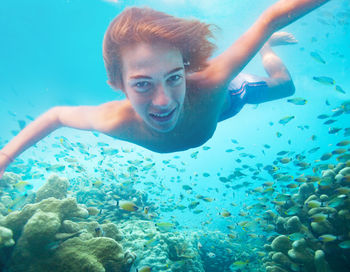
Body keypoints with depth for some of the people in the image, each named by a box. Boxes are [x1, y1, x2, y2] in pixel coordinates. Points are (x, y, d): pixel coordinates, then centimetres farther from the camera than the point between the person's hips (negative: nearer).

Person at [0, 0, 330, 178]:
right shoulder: (114, 122, -45)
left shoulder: (209, 83, -51)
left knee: (283, 86, 23)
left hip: (220, 98, -1)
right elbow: (56, 114, -25)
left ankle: (268, 48, 46)